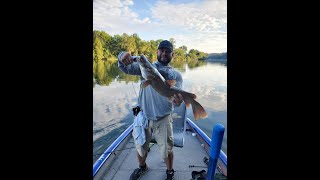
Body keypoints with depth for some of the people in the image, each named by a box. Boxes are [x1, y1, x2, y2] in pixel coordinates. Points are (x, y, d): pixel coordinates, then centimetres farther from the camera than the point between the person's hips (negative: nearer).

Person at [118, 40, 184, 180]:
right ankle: (142, 167, 52)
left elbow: (176, 96, -13)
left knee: (166, 150, 13)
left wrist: (177, 102, -37)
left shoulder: (176, 75, 0)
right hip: (142, 116, 2)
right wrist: (122, 57, -31)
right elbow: (126, 68, -8)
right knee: (140, 147, 20)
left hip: (163, 119, -1)